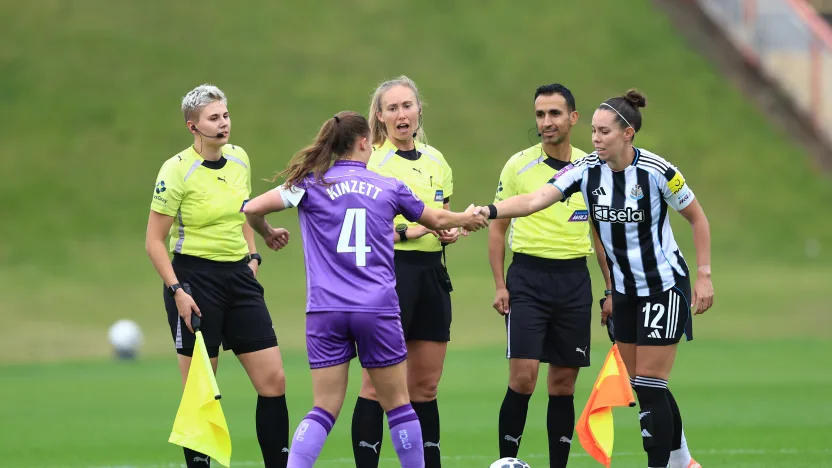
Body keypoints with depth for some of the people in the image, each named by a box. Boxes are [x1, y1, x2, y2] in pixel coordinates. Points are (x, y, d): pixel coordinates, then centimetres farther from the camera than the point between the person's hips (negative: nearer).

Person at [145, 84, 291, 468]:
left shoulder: (239, 159, 6)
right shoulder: (177, 171, -12)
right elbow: (154, 241, -9)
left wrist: (252, 255, 10)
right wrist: (177, 290, -17)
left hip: (239, 278, 6)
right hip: (195, 279, -6)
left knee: (274, 380, 1)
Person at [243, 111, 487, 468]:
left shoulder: (311, 184, 3)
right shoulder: (389, 188, 7)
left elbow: (252, 209, -6)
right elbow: (436, 219, 25)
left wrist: (267, 233, 17)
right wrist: (466, 219, 47)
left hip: (325, 310, 1)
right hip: (377, 310, -1)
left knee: (324, 409, 3)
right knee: (398, 403, 12)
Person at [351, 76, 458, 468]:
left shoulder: (435, 160, 13)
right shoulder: (371, 161, -6)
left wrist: (451, 230, 3)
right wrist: (406, 232, -21)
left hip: (431, 273, 6)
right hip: (390, 271, -6)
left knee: (425, 385, 9)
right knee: (378, 383, -6)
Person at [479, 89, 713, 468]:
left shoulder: (657, 171, -19)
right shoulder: (587, 170, -7)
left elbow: (697, 217, -5)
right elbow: (535, 199, -19)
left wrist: (704, 276, -7)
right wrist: (489, 211, -35)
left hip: (665, 287, -6)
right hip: (625, 291, 6)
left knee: (649, 387, -8)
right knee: (645, 386, 11)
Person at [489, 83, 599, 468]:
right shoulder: (519, 165, -2)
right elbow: (497, 226, 5)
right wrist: (500, 286, -3)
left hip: (574, 280, 3)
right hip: (528, 277, -3)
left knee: (563, 384, 4)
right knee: (523, 378, -13)